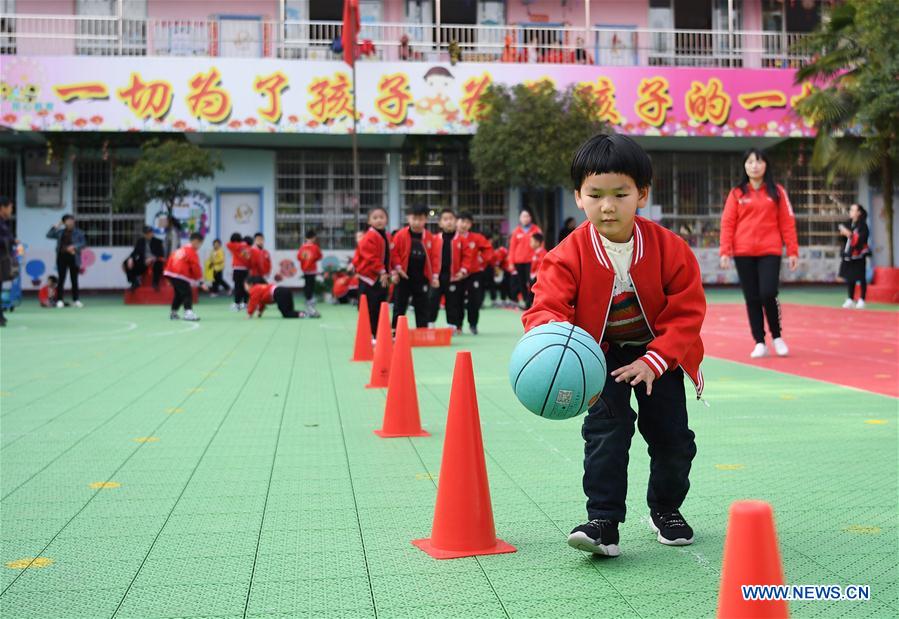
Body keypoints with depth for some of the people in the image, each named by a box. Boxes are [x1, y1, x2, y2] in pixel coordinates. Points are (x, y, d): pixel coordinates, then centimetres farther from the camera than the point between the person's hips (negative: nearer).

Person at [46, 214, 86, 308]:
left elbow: (83, 243, -3)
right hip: (62, 257, 2)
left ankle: (76, 300, 10)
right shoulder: (60, 232, 12)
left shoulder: (78, 232, 4)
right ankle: (60, 300, 2)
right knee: (61, 279, 0)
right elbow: (49, 235, 9)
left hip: (73, 258, -2)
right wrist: (56, 226, 3)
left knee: (74, 279, 4)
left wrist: (74, 246, -18)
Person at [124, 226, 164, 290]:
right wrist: (130, 259, -18)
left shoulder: (157, 242, 4)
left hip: (154, 262, -3)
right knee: (126, 263, -18)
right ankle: (135, 282, -14)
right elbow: (135, 252, 5)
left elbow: (161, 254, -7)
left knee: (158, 263, -40)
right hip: (142, 262, 3)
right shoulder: (140, 241, 12)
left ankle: (155, 283, -30)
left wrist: (153, 258, -27)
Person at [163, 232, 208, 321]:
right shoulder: (192, 252, -5)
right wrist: (201, 282, -9)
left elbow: (170, 260, 26)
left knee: (179, 293, 22)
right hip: (180, 276, -9)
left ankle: (173, 313, 28)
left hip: (171, 273, 9)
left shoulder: (181, 249, 23)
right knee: (187, 294, -13)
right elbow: (196, 268, -10)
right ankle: (188, 312, -28)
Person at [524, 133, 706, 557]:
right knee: (606, 428, -17)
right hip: (602, 354, -1)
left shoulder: (669, 248, -18)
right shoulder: (569, 255, -21)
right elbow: (546, 306, -25)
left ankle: (665, 509, 31)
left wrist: (653, 361, -23)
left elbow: (686, 312, -14)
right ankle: (603, 520, -10)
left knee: (672, 436, 5)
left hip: (658, 352, 1)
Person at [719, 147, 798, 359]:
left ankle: (777, 336, 10)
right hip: (744, 253, 1)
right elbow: (727, 223, 4)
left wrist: (792, 251, 0)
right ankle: (760, 343, 10)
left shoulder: (777, 192, 7)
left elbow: (787, 222, 6)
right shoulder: (737, 193, 7)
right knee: (752, 299, 2)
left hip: (770, 251, -1)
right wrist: (725, 251, -5)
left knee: (768, 294, -13)